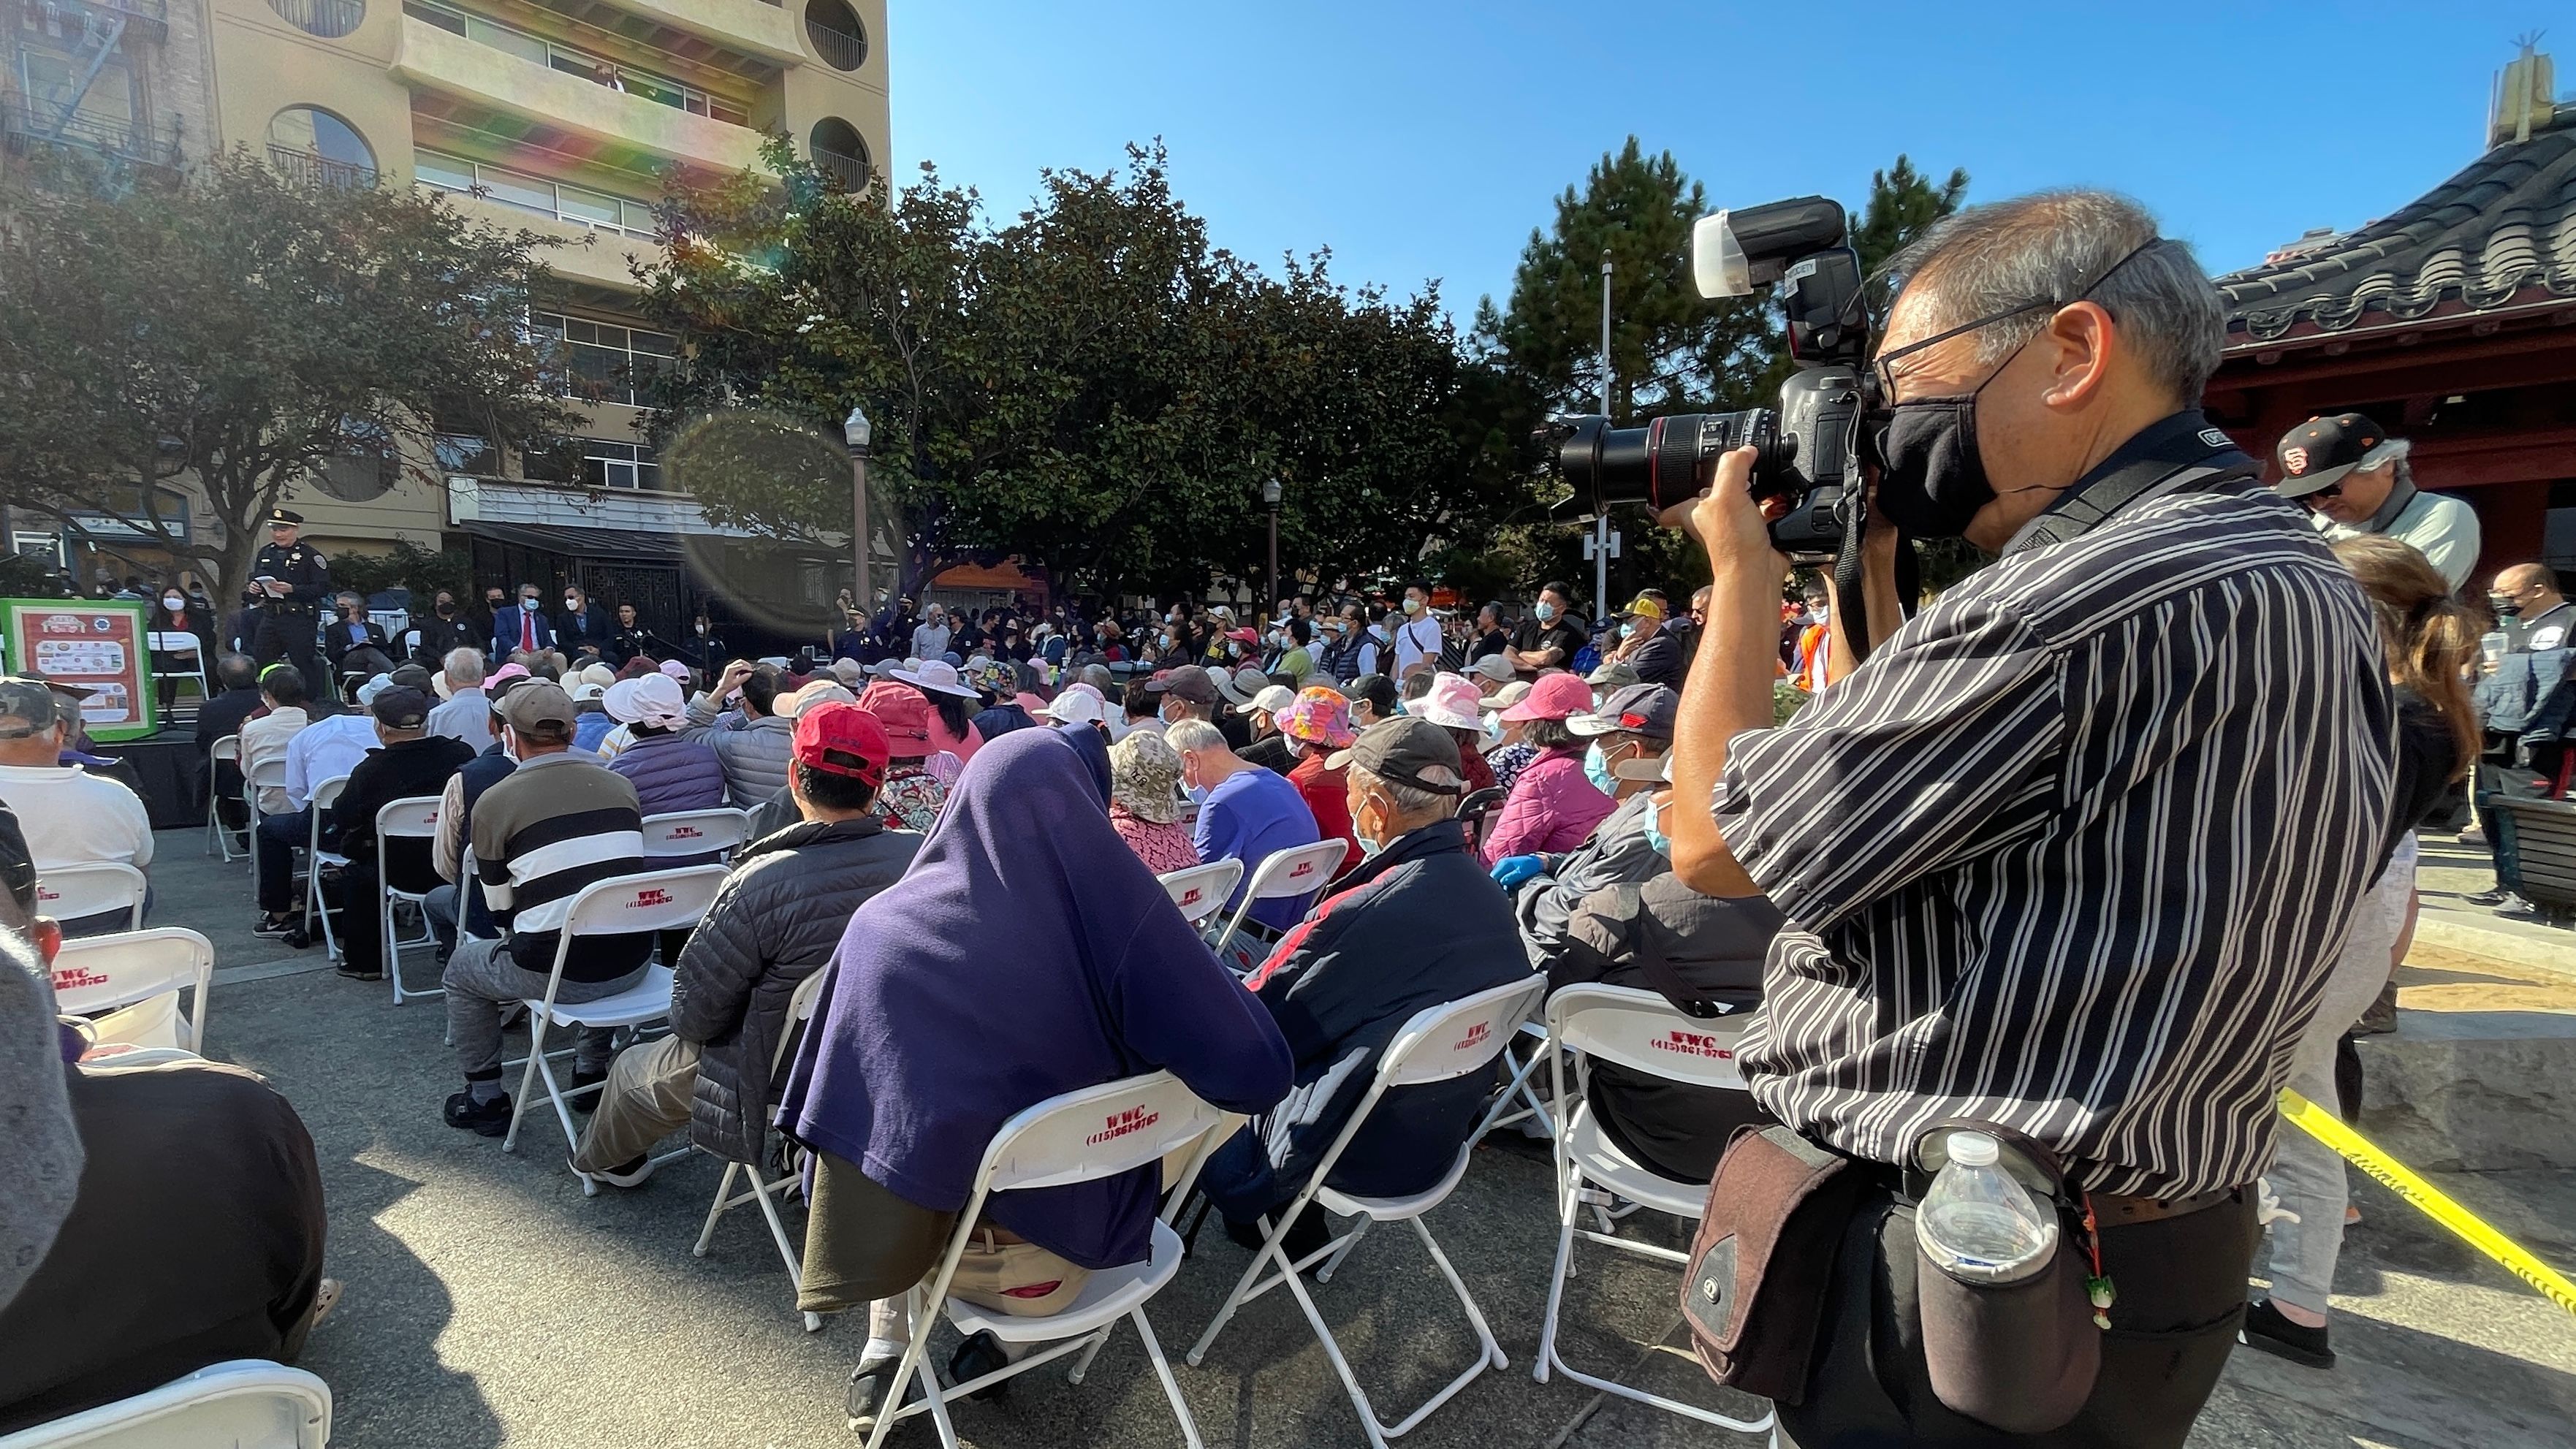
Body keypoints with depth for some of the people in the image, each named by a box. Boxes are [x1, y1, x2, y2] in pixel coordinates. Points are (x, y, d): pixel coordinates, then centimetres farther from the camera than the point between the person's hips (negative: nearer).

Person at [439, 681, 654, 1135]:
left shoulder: (494, 801, -6)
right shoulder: (621, 784, 4)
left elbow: (502, 909, 2)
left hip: (554, 973, -4)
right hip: (634, 962, 4)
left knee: (461, 968, 26)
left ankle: (485, 1098, 30)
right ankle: (592, 1071, 42)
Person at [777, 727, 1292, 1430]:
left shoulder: (888, 929, -16)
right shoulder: (1128, 912, -21)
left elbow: (837, 1106, -5)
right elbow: (1260, 1075, -19)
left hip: (931, 1233, 1)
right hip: (1088, 1234, 0)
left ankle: (886, 1349, 26)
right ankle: (1006, 1337, 23)